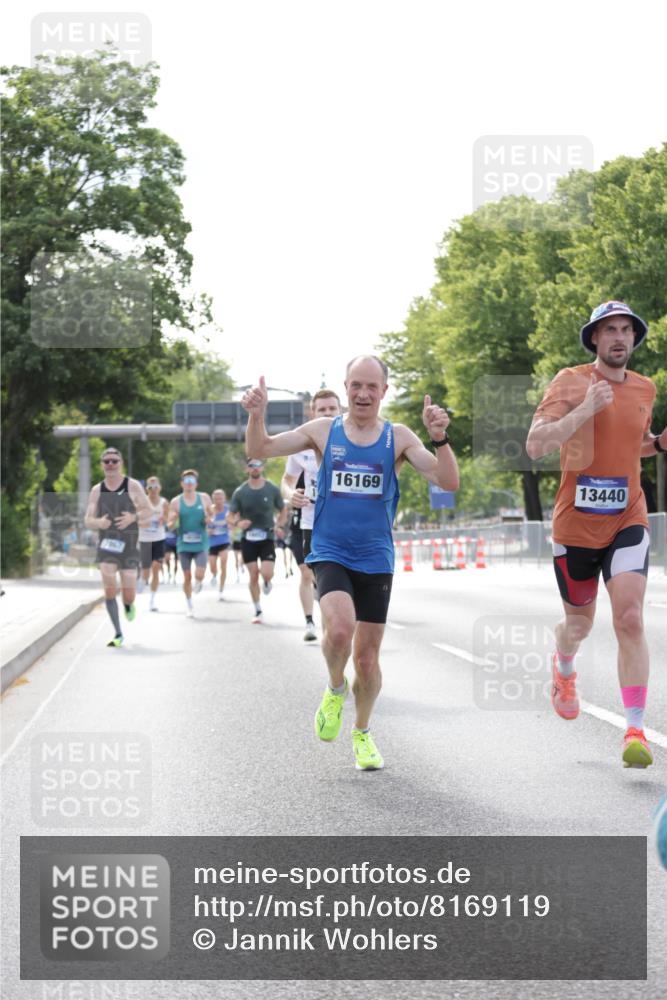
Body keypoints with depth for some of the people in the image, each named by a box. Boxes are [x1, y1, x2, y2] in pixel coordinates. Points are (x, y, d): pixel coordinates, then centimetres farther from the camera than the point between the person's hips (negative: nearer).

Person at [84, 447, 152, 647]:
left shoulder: (133, 486, -1)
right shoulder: (97, 490, 5)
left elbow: (148, 512, 1)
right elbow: (88, 520, 6)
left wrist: (133, 517, -20)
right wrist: (98, 522, -18)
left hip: (129, 543, -1)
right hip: (106, 543, 1)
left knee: (128, 592, -1)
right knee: (109, 589, -12)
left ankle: (128, 605, 38)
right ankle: (118, 634, -5)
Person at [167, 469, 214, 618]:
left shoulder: (204, 498, 2)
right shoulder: (176, 502, 1)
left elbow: (212, 515, 14)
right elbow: (169, 525, 4)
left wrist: (209, 519, -10)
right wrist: (173, 521, -20)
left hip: (201, 544, 0)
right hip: (184, 544, 0)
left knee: (199, 575, -13)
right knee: (187, 576, 3)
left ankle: (198, 582, 24)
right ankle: (189, 605, 20)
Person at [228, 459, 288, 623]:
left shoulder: (272, 489, -2)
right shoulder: (240, 492, -1)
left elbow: (283, 511, 11)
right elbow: (231, 516, 4)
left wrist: (278, 525, -7)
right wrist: (238, 522, -18)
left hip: (267, 538, -1)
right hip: (248, 540, 1)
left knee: (267, 573, -16)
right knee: (253, 576, 0)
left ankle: (267, 582, 22)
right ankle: (258, 612, 13)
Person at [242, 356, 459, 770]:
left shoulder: (398, 437, -1)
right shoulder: (324, 430, 1)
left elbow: (448, 482, -10)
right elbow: (260, 450, 2)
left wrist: (440, 438, -26)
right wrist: (257, 415, -17)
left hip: (376, 560, 1)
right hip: (330, 554, -1)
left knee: (367, 657, 6)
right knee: (340, 628, -28)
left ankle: (363, 733, 32)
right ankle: (335, 689, 5)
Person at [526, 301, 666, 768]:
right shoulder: (571, 382, -7)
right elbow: (535, 445, -18)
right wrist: (584, 409, -27)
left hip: (627, 520, 2)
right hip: (576, 524, -2)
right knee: (580, 622, 15)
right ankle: (563, 668, 52)